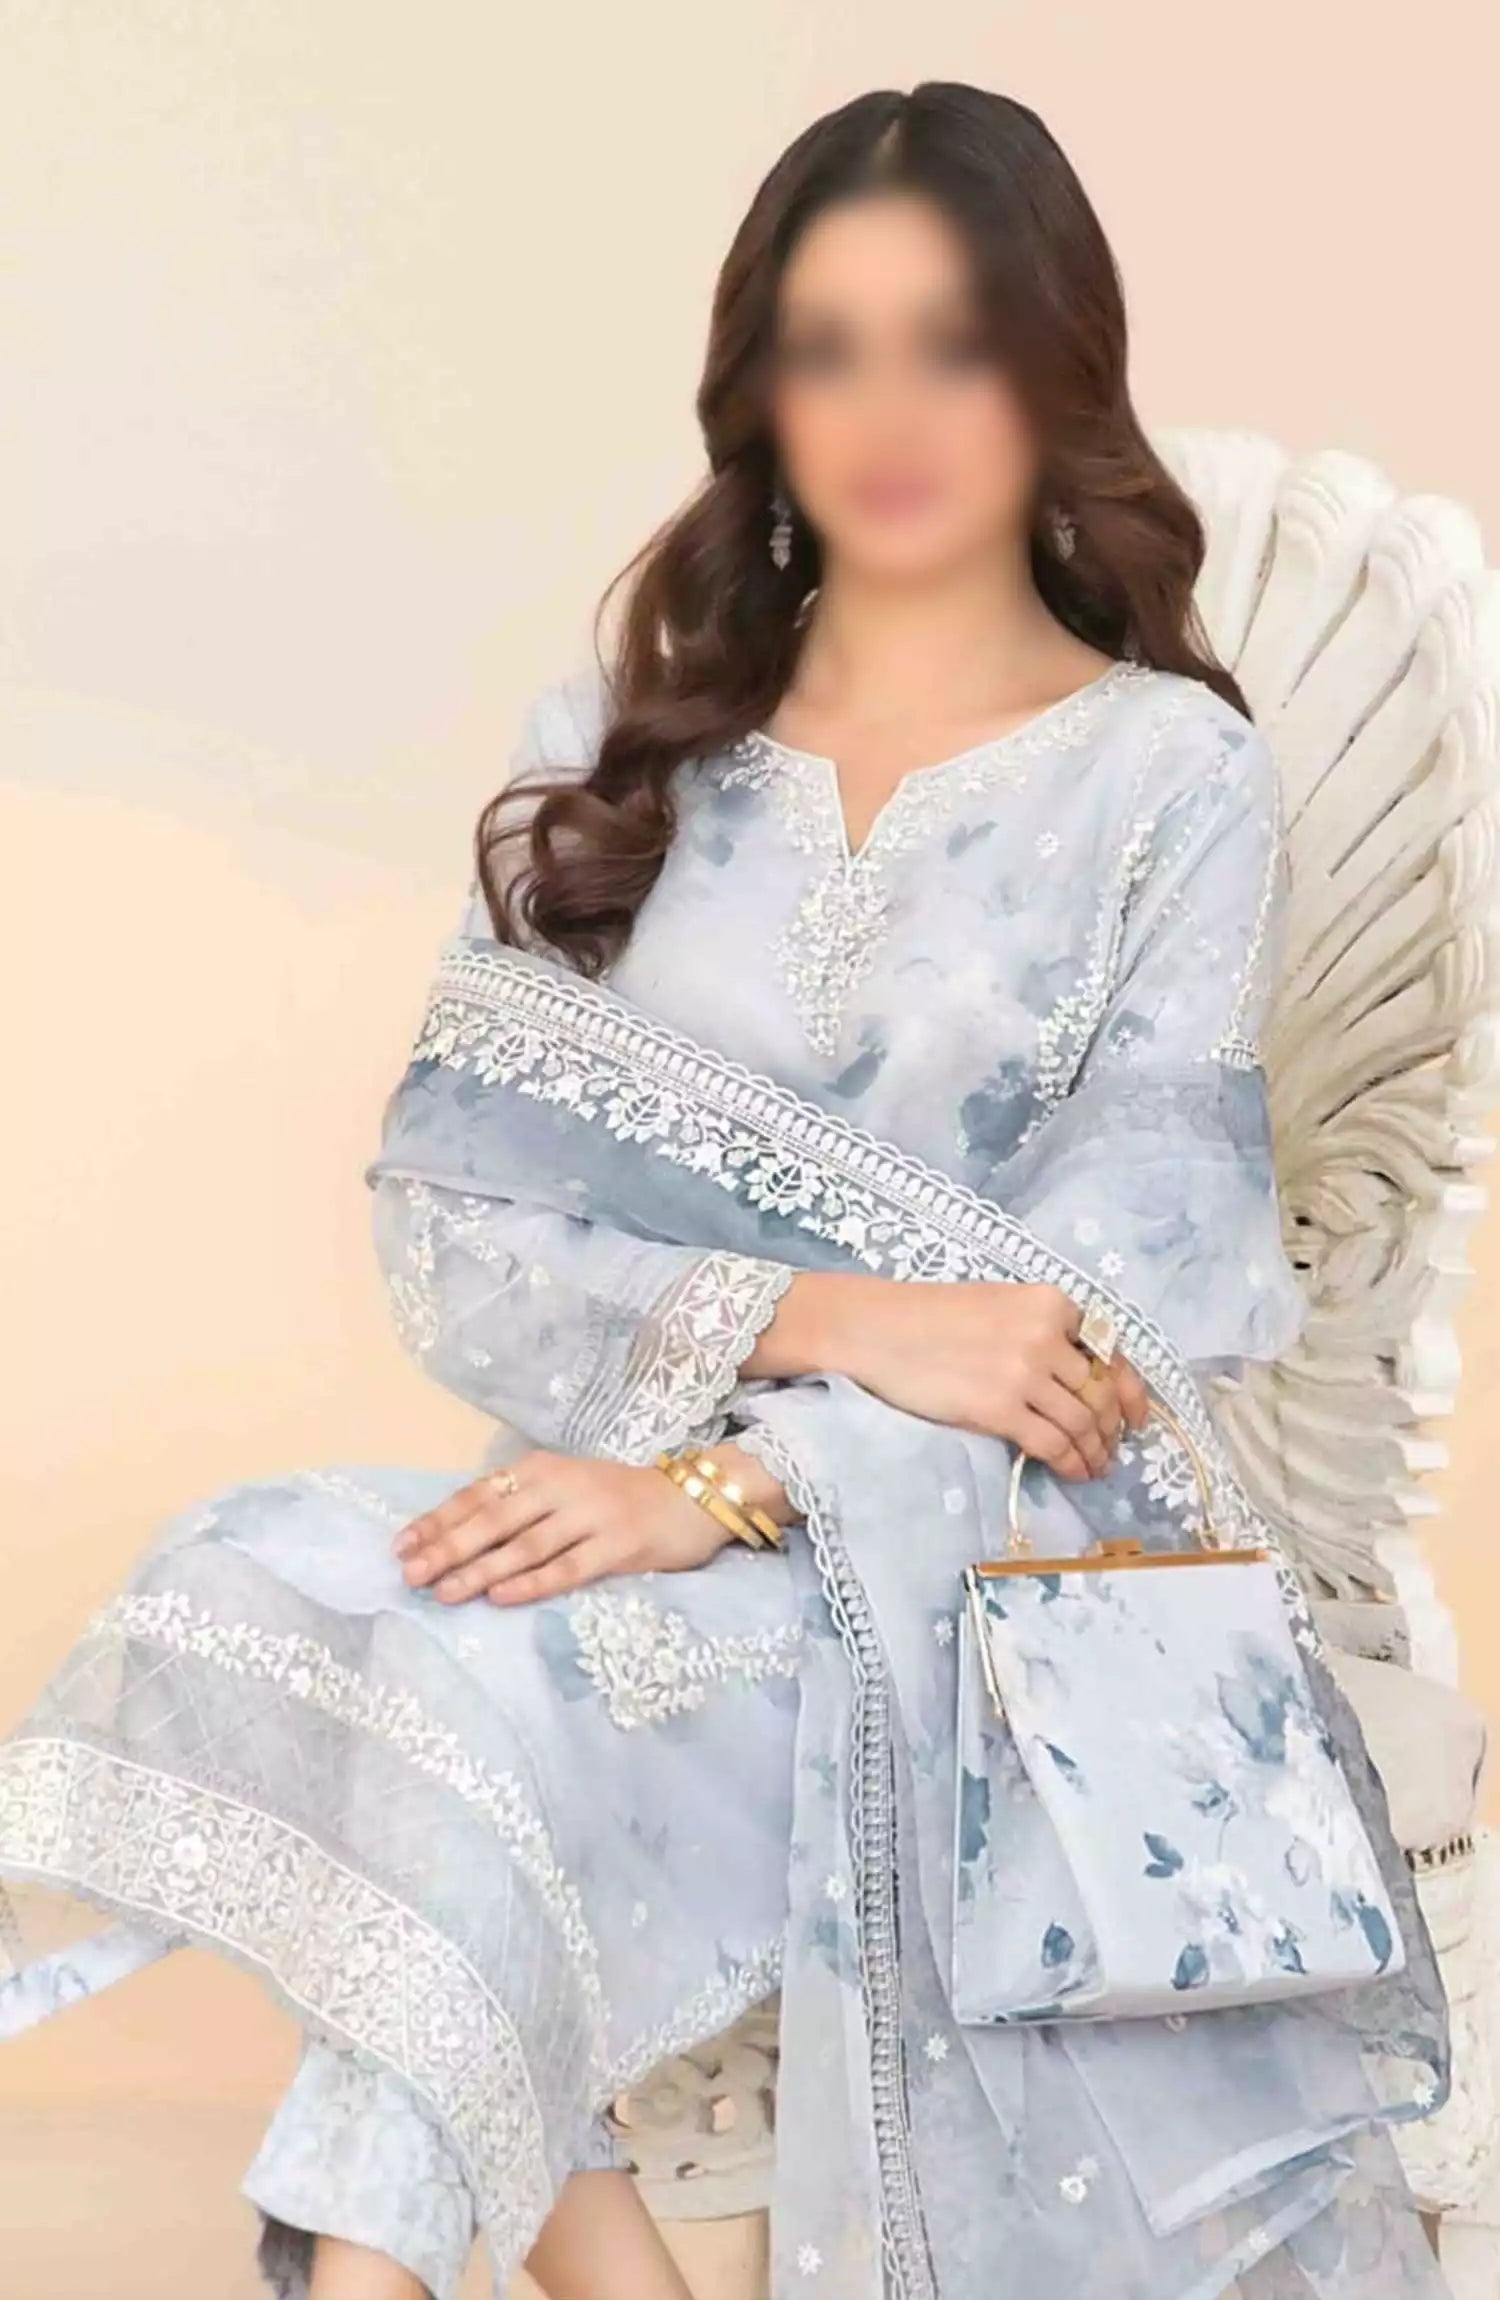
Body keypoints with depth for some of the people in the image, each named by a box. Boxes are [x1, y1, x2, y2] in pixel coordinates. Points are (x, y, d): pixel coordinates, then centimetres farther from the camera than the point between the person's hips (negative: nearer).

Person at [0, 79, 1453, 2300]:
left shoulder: (1171, 774, 1)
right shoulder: (611, 743, 10)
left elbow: (1114, 1302, -7)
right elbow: (452, 1231, 1)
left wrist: (724, 1489, -22)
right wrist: (816, 1317, -16)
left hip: (987, 1563, -3)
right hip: (636, 1501, 3)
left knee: (461, 1691, -30)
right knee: (279, 1602, -28)